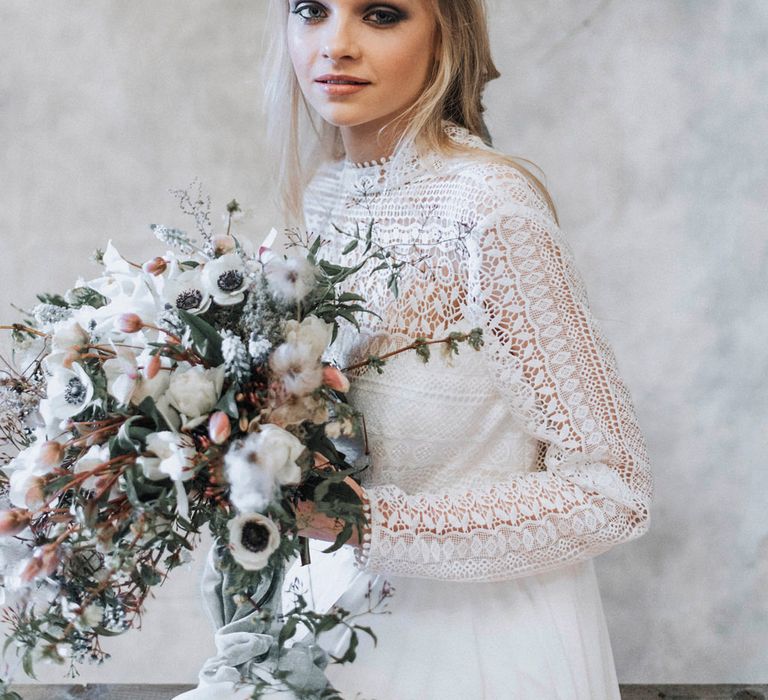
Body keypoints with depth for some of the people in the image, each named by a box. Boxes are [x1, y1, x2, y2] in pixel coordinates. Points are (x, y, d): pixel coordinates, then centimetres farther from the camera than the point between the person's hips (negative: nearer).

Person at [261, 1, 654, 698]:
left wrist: (366, 519, -26)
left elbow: (614, 491, -22)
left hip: (487, 629, -6)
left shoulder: (490, 206, -24)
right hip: (355, 602, 6)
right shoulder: (322, 193, -2)